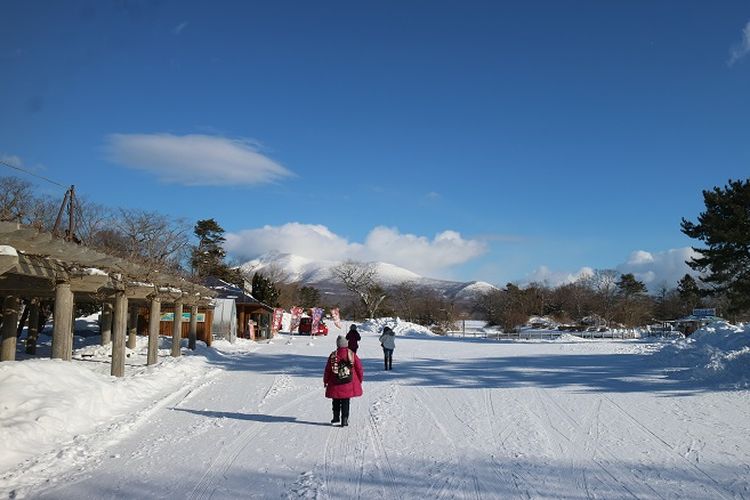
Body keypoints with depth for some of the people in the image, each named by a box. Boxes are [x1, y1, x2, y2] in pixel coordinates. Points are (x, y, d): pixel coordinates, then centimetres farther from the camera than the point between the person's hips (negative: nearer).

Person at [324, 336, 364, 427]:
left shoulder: (333, 355, -7)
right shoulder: (352, 354, -7)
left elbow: (328, 369, 0)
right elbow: (359, 368, 0)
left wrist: (325, 381, 13)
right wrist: (360, 380, 14)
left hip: (335, 383, 0)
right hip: (349, 384, 0)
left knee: (336, 401, 20)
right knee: (345, 402, 8)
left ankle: (336, 417, 28)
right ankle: (344, 419, 4)